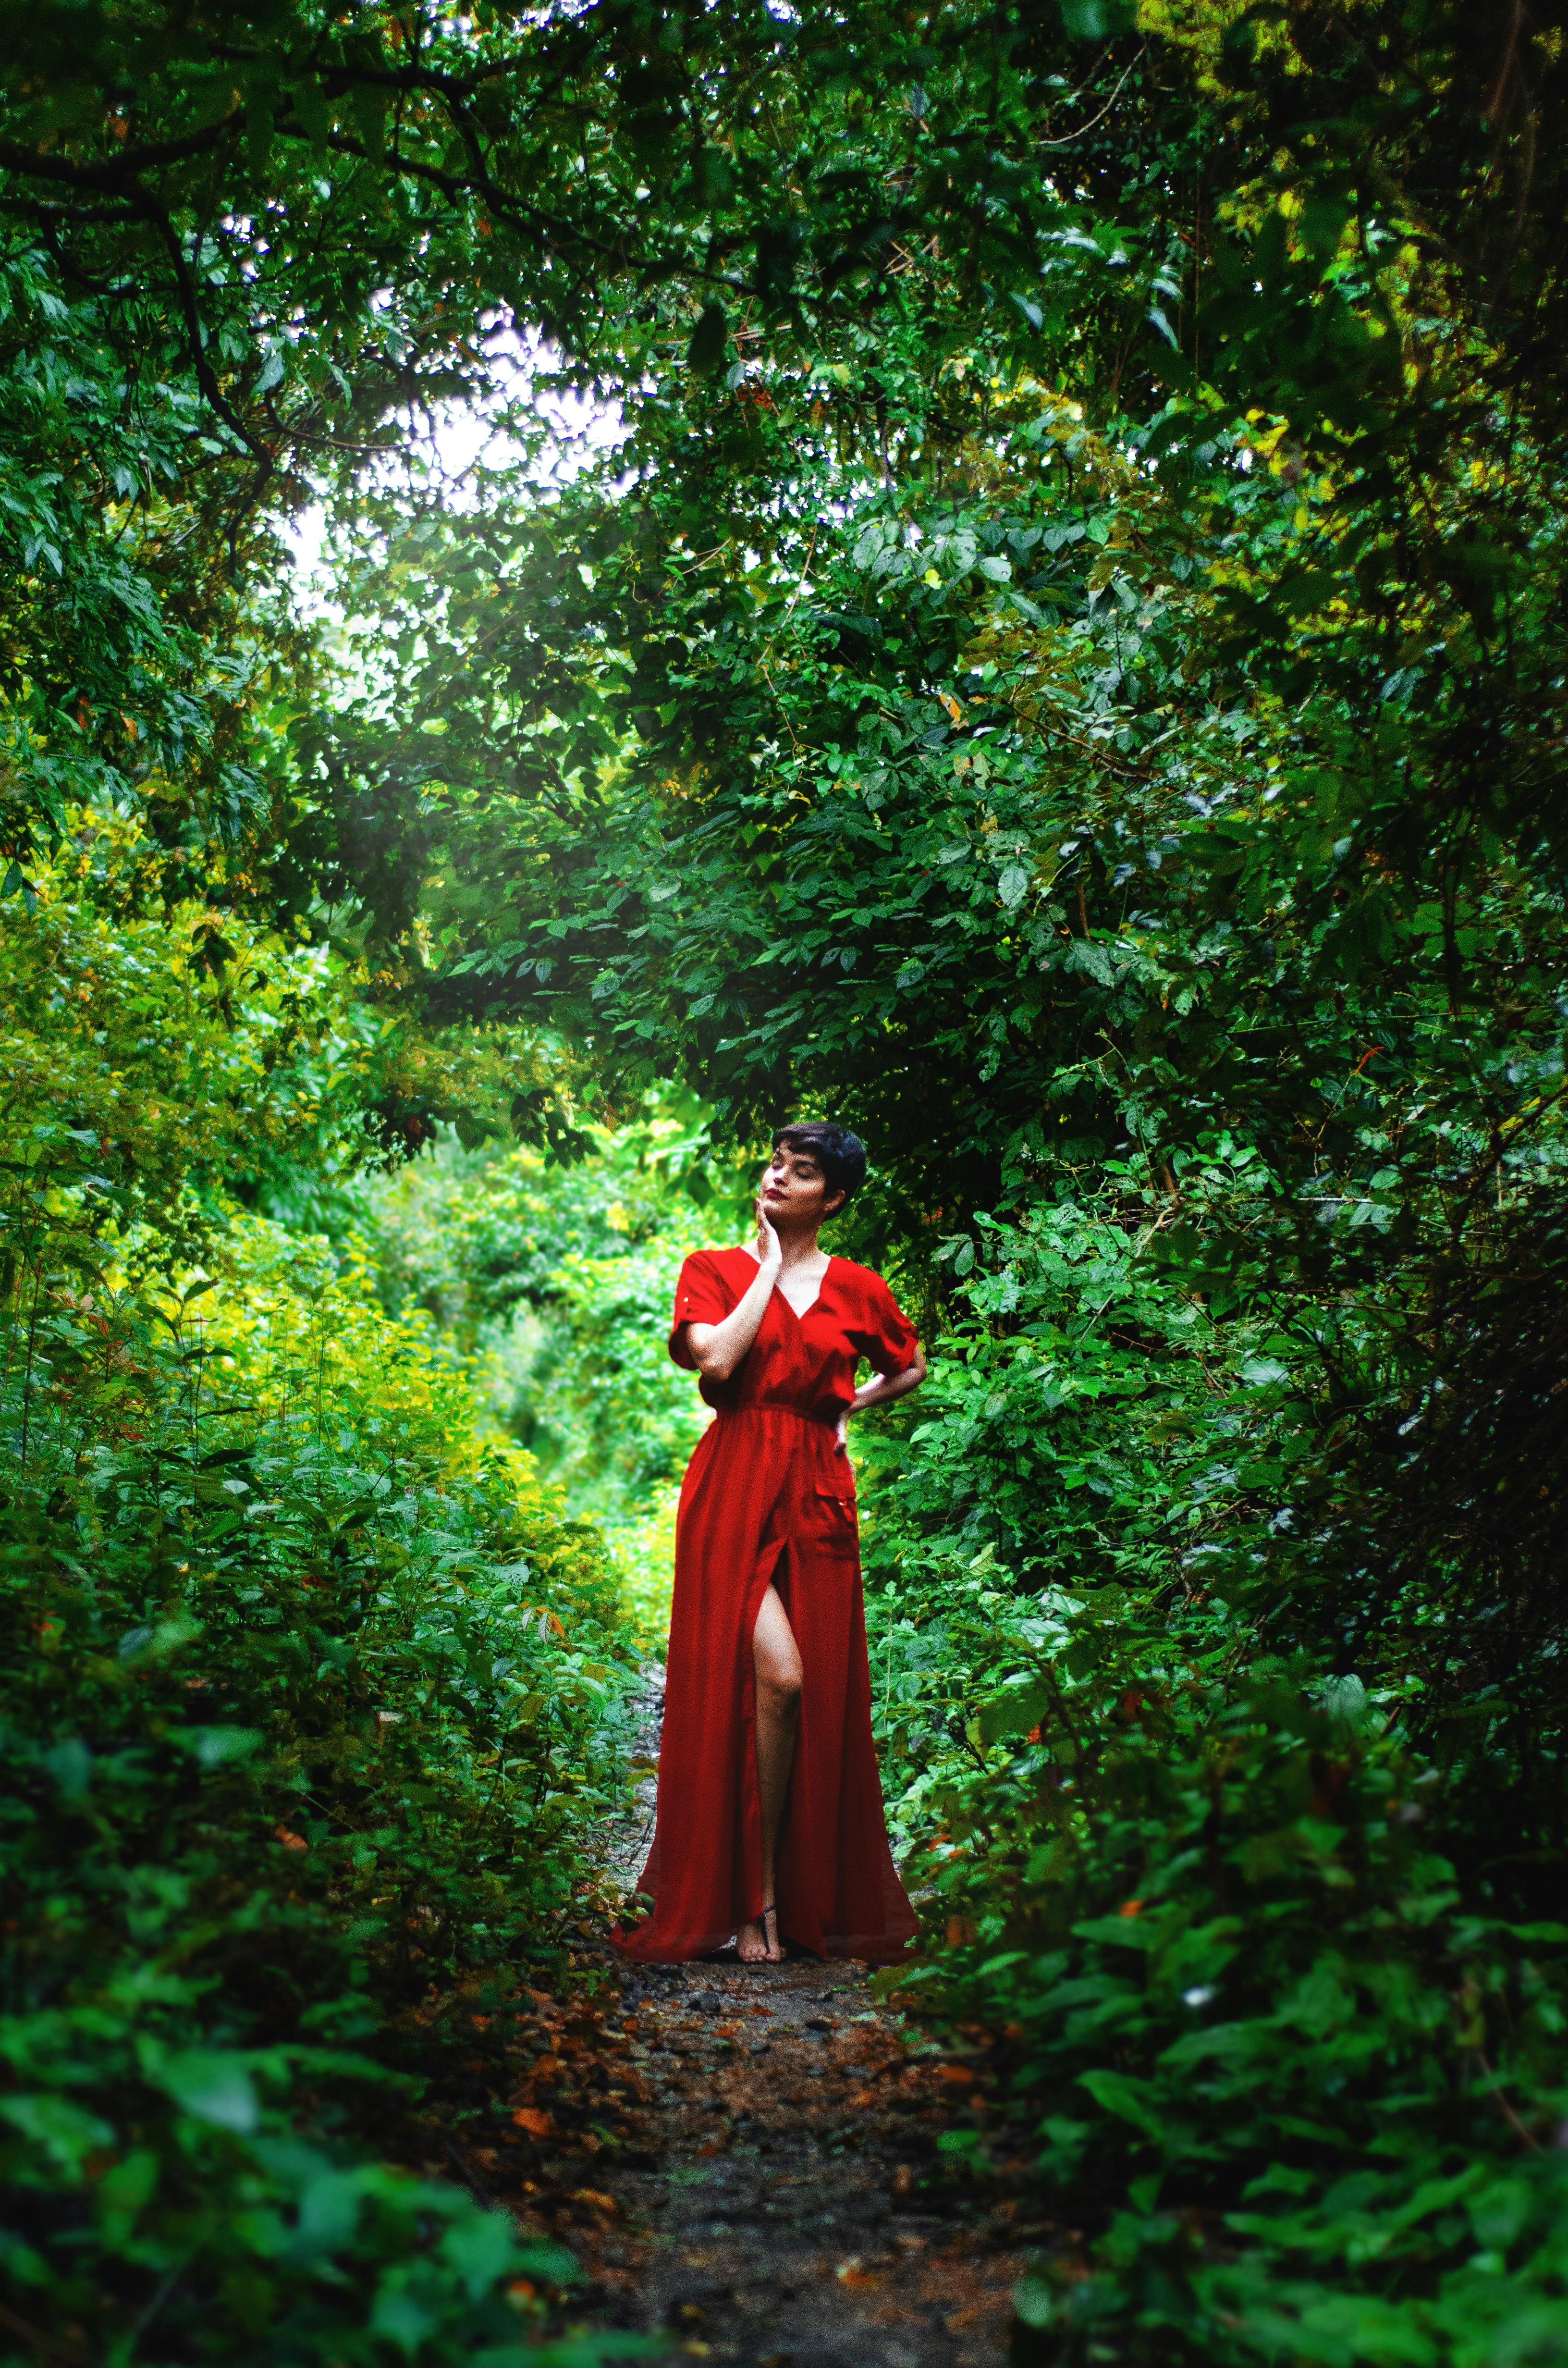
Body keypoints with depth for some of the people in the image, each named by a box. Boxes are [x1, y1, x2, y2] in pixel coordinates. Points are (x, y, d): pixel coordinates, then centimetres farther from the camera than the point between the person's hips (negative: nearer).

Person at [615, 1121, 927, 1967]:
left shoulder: (856, 1288, 10)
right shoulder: (713, 1269, 5)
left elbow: (910, 1369, 27)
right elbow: (716, 1359, -14)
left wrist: (848, 1406, 12)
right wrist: (769, 1267, -5)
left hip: (817, 1494, 3)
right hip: (734, 1491, -3)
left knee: (822, 1693, 1)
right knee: (775, 1676, -17)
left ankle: (813, 1899, 14)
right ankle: (754, 1893, -3)